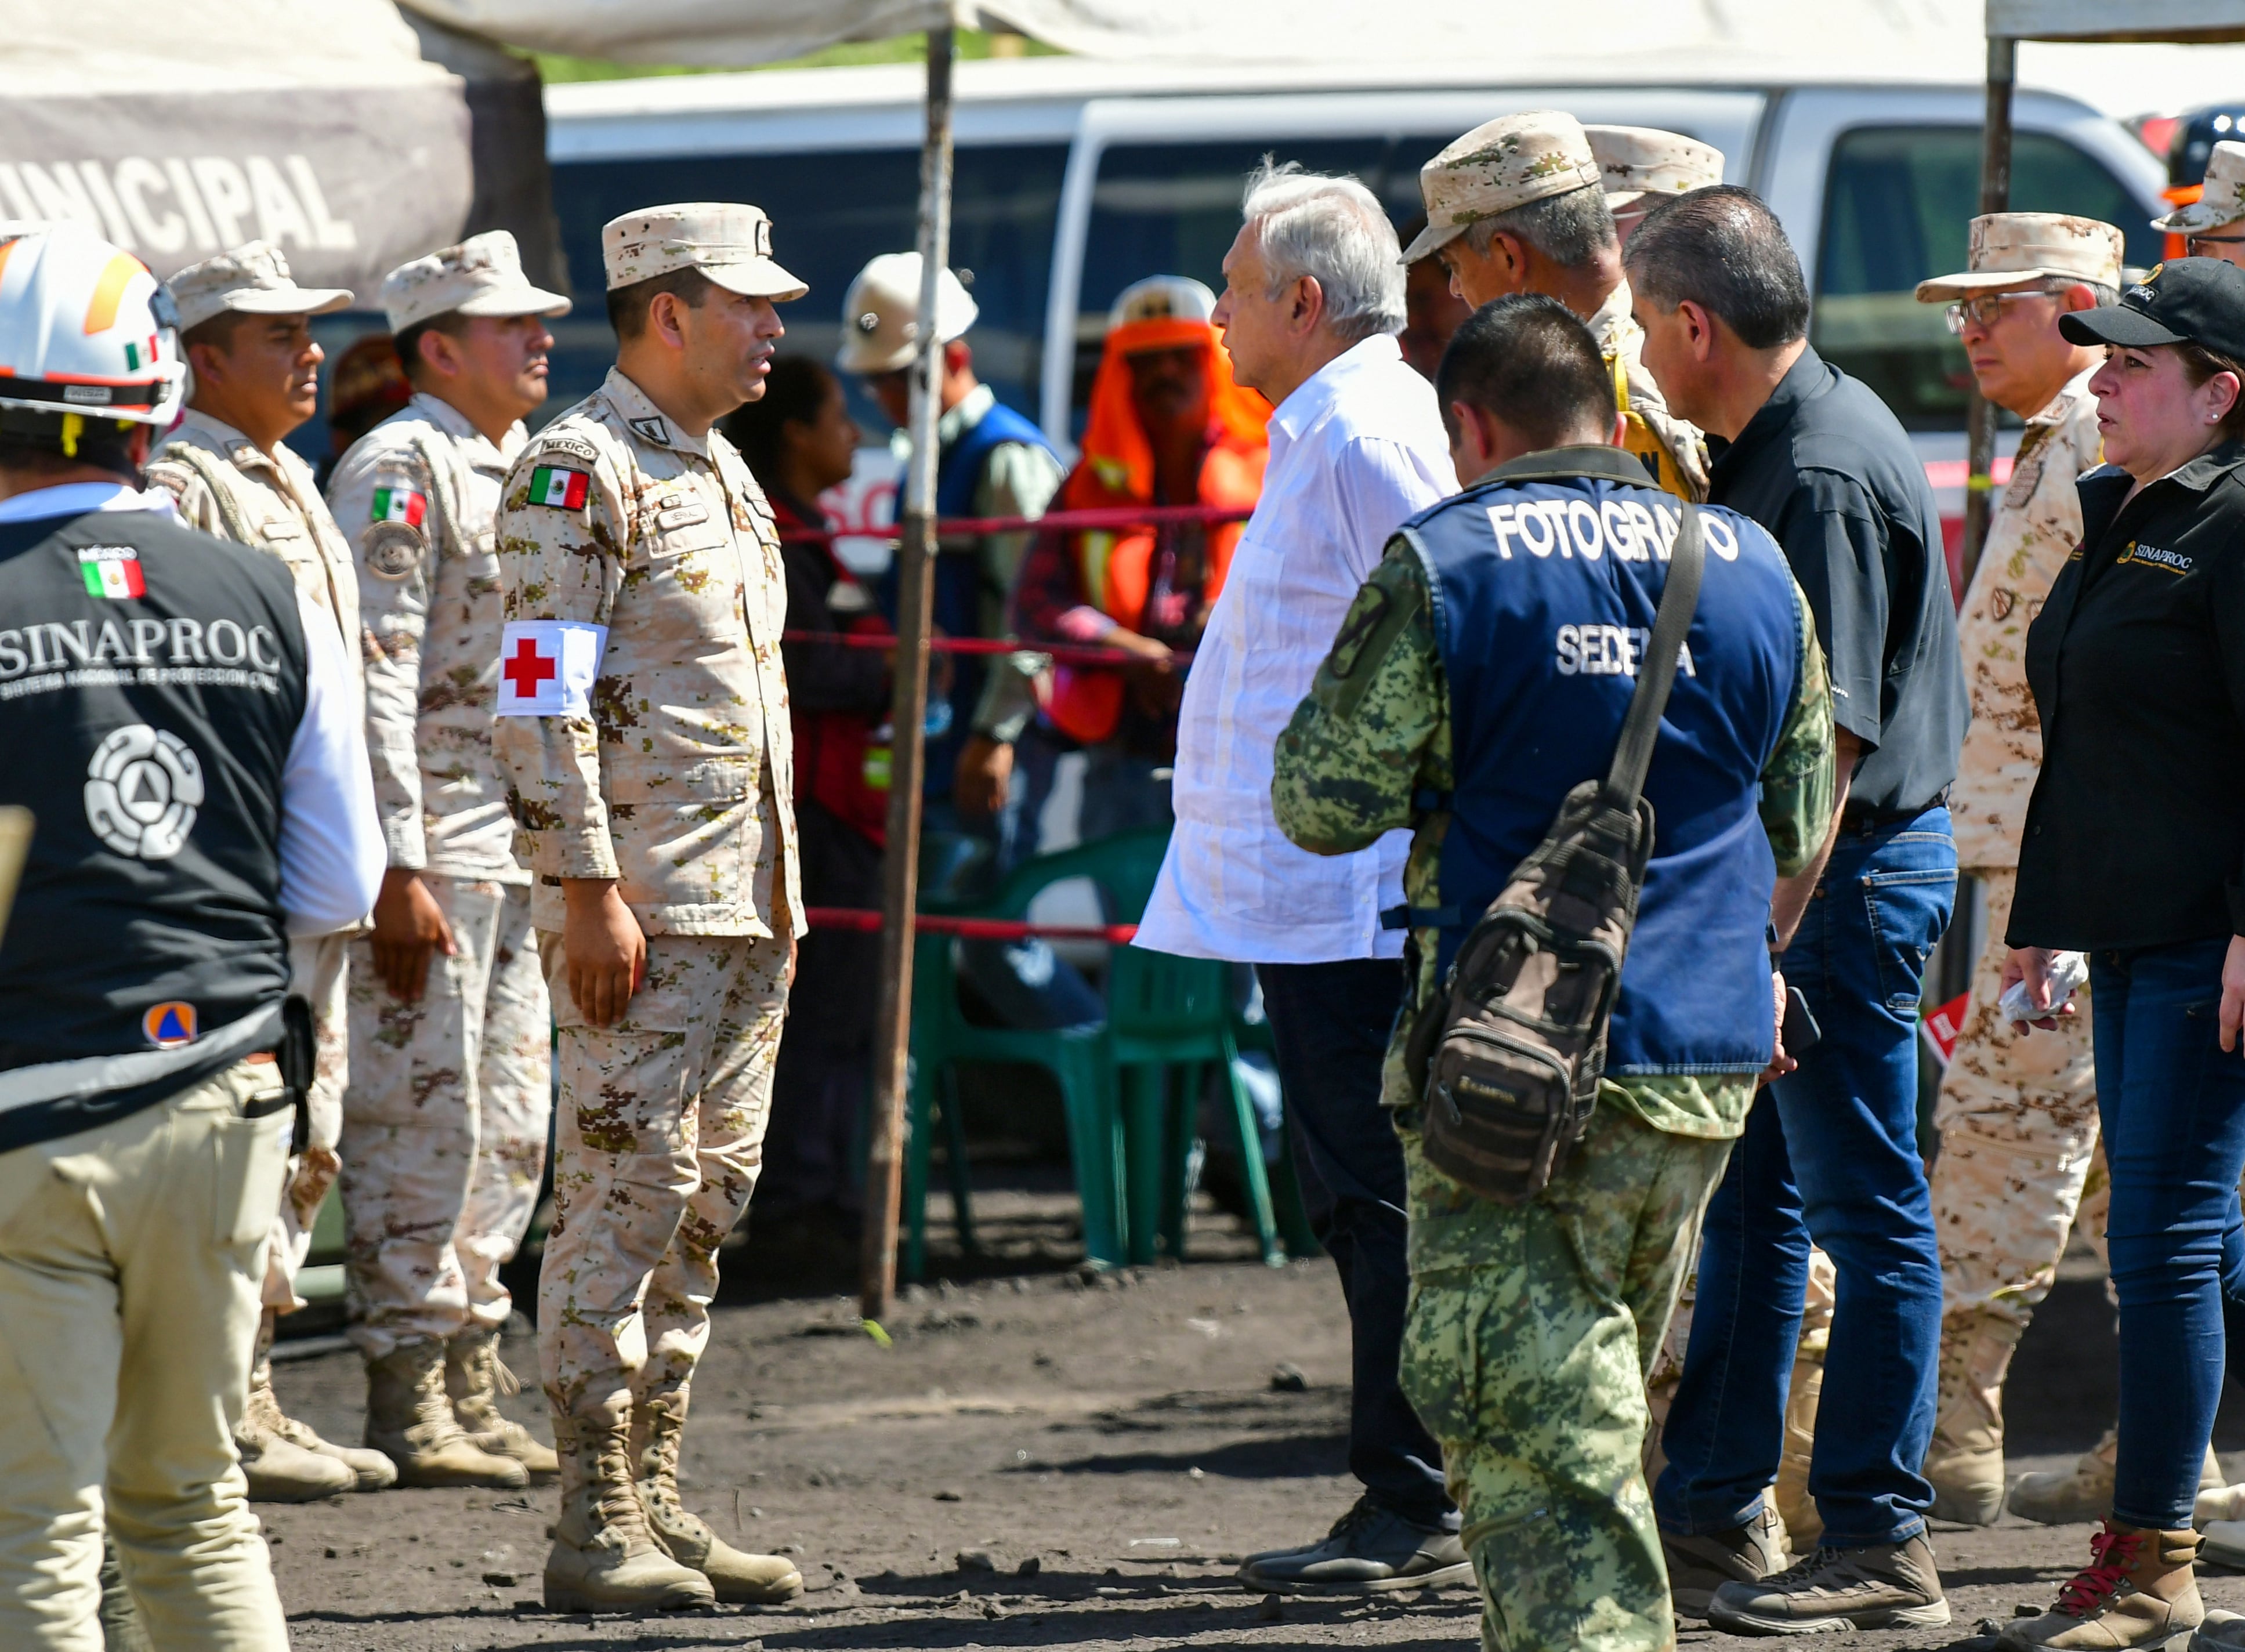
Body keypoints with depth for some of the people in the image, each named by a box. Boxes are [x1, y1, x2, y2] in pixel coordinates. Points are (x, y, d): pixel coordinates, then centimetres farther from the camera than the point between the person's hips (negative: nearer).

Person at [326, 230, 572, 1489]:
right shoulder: (399, 469, -10)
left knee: (510, 1126, 10)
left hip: (519, 853, 9)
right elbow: (375, 676, -16)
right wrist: (399, 868, -21)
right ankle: (408, 1399, -2)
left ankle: (473, 1386, 16)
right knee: (423, 1123, -6)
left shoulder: (522, 469, 17)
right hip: (430, 855, -9)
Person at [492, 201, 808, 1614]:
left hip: (746, 911, 9)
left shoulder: (722, 472, 18)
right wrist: (591, 892, -21)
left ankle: (658, 1505, 15)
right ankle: (597, 1529, -6)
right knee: (624, 1202, -8)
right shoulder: (580, 469, -11)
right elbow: (540, 700, -17)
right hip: (640, 907, -9)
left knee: (703, 1210, 10)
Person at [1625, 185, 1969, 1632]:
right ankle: (1714, 1510, 24)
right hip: (1803, 867, 10)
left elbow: (1832, 735, -22)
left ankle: (1880, 1543, 0)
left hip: (1851, 866, -10)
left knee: (1861, 1202, -4)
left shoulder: (1824, 473, -19)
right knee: (1749, 1187, 16)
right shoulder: (1773, 448, 12)